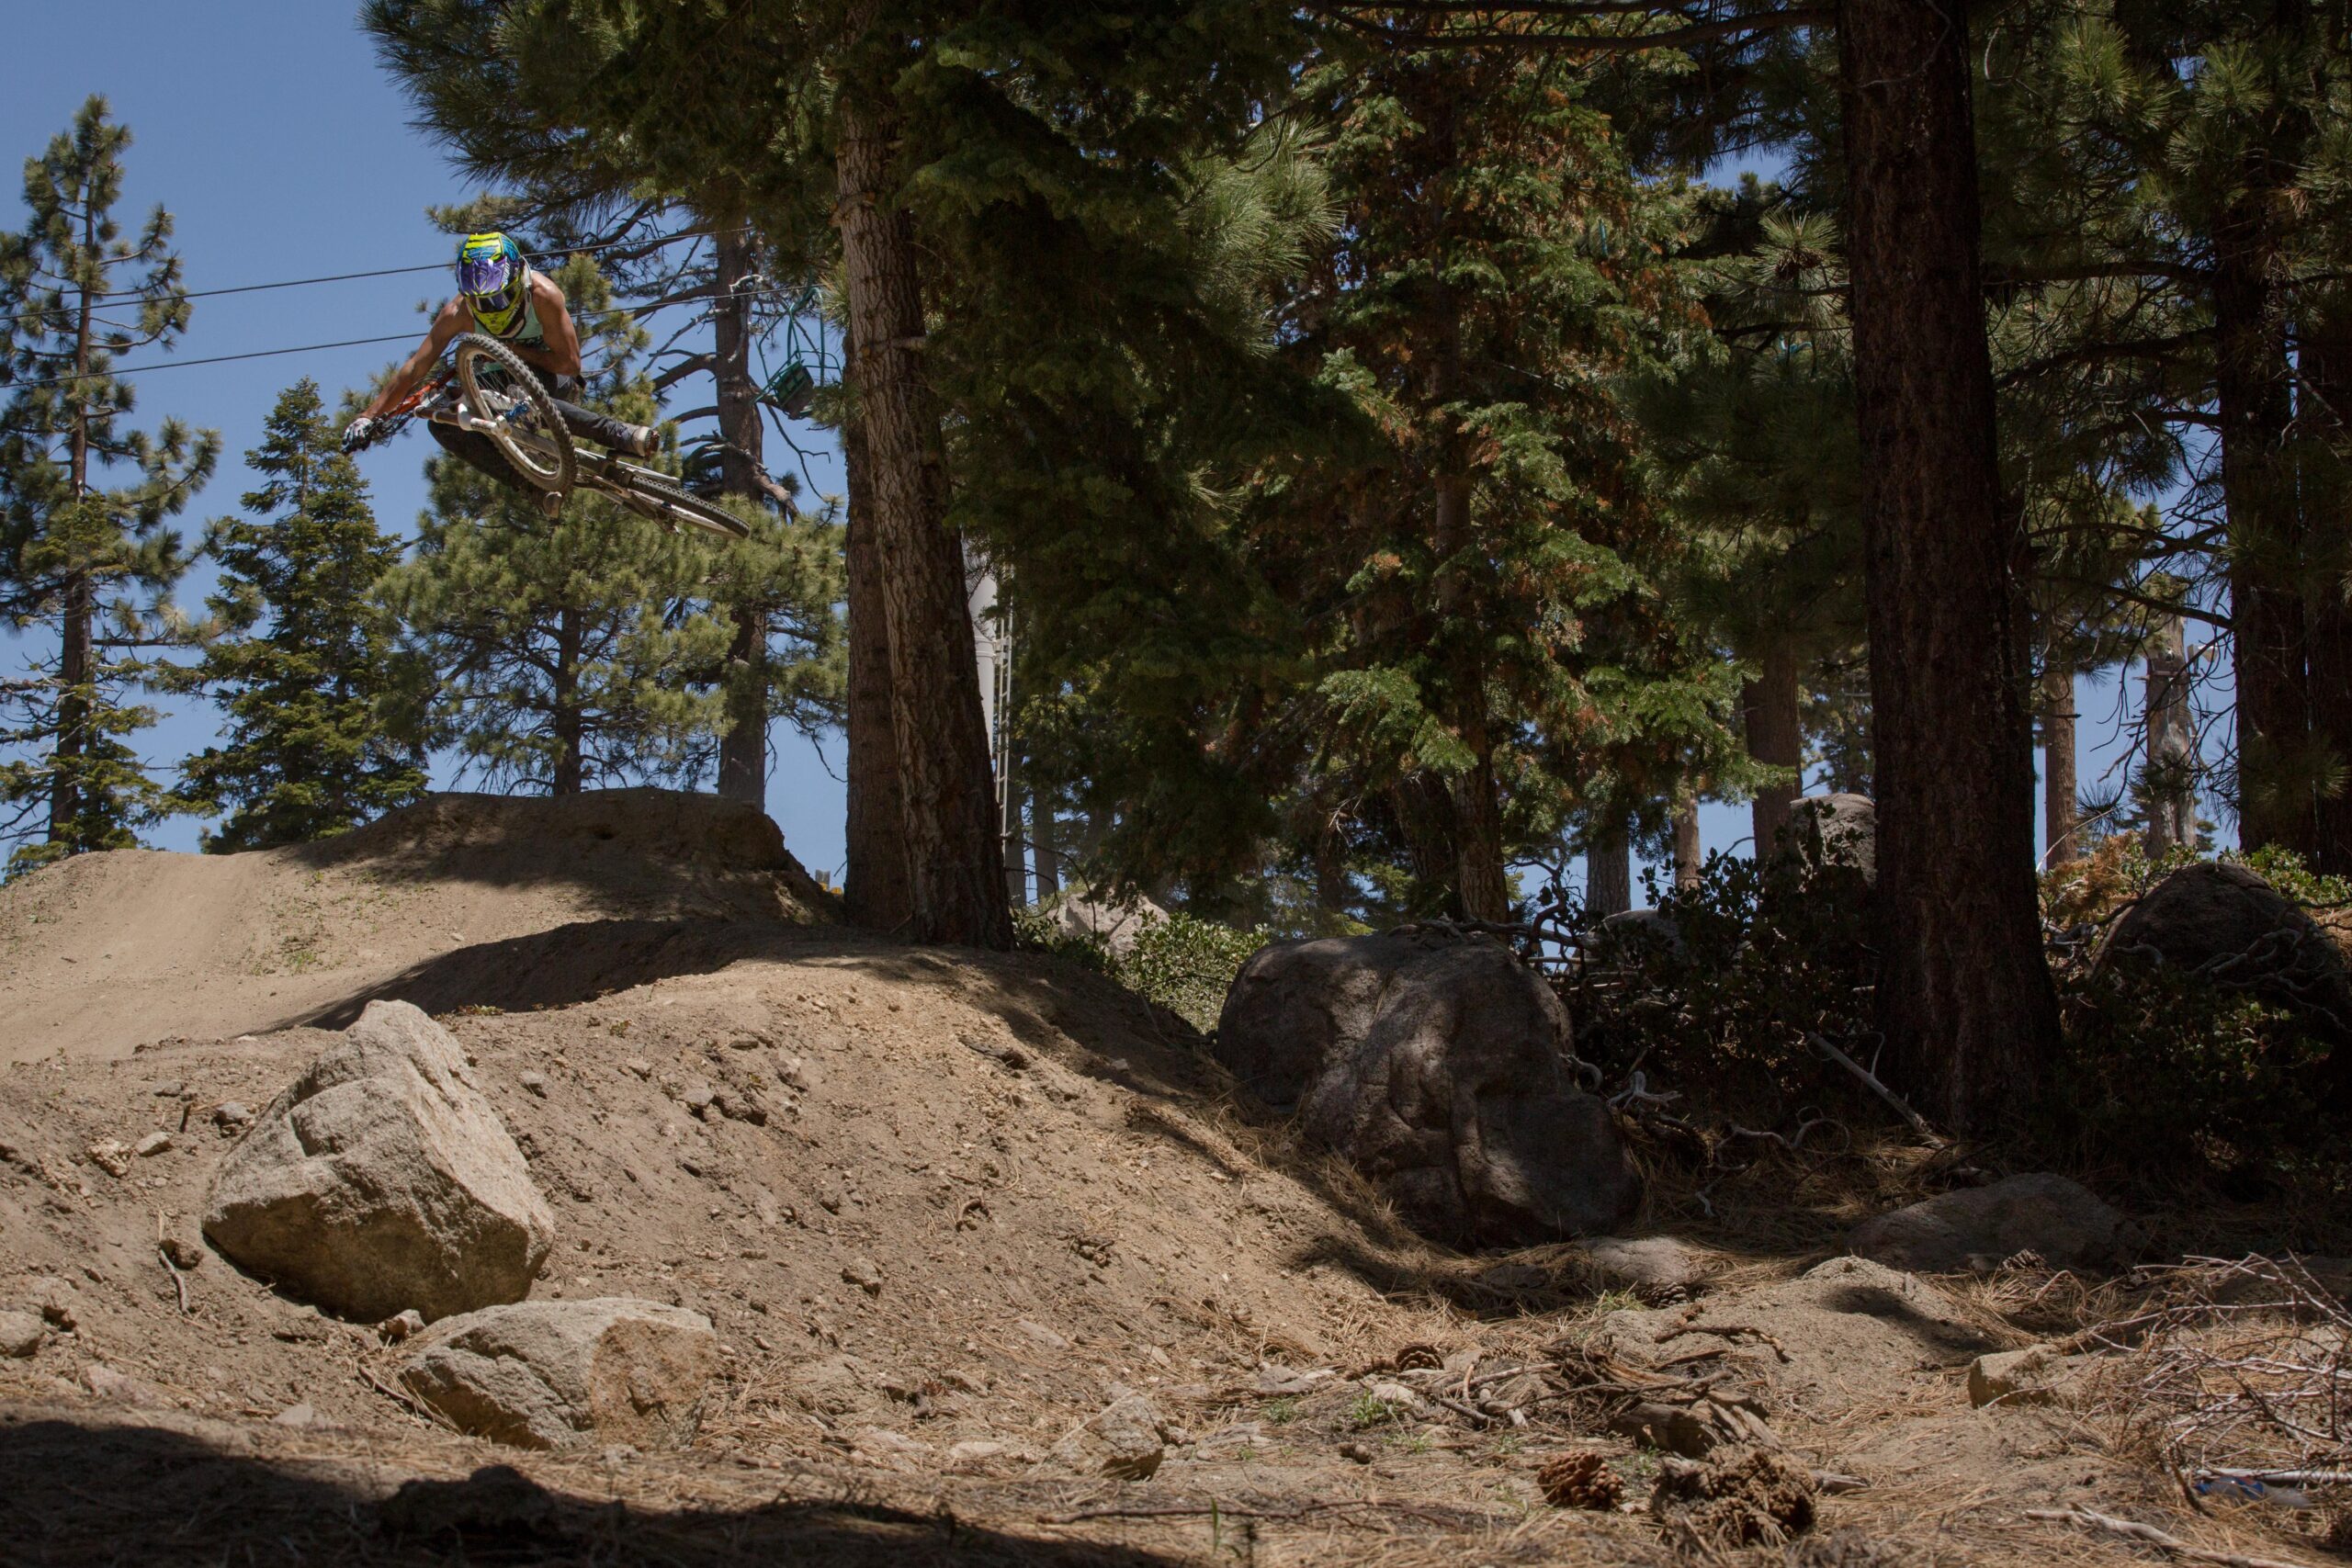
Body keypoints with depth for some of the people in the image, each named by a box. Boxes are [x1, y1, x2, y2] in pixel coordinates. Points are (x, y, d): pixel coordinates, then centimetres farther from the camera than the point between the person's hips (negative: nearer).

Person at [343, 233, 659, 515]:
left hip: (553, 374, -4)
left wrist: (515, 351, -27)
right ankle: (535, 484, -29)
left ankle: (620, 434, -39)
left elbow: (569, 363, -22)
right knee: (443, 424, -22)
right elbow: (415, 368, -20)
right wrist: (368, 416, -28)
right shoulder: (458, 313, -21)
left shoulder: (541, 293, -28)